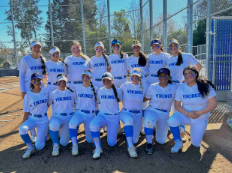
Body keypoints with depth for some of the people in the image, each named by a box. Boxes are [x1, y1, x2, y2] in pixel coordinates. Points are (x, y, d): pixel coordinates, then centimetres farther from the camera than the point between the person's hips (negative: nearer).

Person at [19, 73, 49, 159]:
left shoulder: (45, 91, -3)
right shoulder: (28, 95, -7)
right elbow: (26, 112, -4)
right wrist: (23, 125, -10)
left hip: (43, 120, 0)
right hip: (32, 118, 0)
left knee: (39, 146, -7)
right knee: (22, 129, -34)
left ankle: (45, 133, 26)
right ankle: (30, 148, -8)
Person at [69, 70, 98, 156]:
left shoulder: (95, 89, 3)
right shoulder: (77, 88, 7)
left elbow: (97, 103, 10)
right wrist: (76, 110, 8)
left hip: (91, 114, 0)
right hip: (79, 113, 1)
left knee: (89, 140, 1)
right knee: (72, 124, -36)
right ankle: (74, 145, -17)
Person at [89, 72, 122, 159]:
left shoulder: (118, 91, -4)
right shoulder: (100, 91, 1)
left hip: (114, 117, -1)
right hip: (102, 115, 1)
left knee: (111, 143, -4)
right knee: (93, 125, -35)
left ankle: (112, 131, 31)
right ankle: (98, 149, -17)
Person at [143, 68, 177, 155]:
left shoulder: (173, 87, -4)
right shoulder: (152, 87, -8)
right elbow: (144, 99, -2)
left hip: (165, 114, 3)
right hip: (152, 110, -2)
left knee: (161, 141, 7)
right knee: (149, 121, -41)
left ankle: (157, 127, 40)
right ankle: (149, 143, -17)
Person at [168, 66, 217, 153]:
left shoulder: (206, 86, -13)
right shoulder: (180, 88, -7)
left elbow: (213, 104, -12)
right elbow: (177, 105, -4)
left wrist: (199, 113, -21)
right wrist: (187, 113, -22)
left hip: (201, 119, 0)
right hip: (185, 115, 1)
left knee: (196, 144, 2)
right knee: (172, 120, -32)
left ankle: (196, 131, 36)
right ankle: (178, 142, -6)